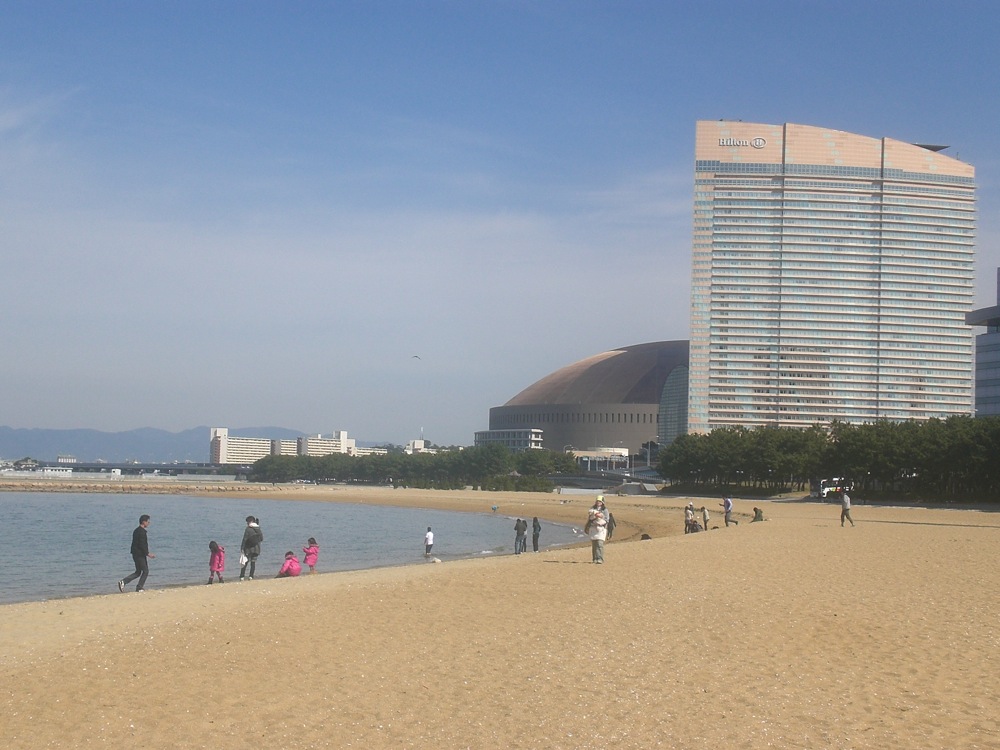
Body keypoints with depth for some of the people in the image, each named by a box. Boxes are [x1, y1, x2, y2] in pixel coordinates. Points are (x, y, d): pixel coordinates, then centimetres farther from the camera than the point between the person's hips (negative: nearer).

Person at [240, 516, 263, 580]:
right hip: (256, 549, 4)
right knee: (253, 562, 8)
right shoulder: (259, 529, 6)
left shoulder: (248, 529, -11)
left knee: (245, 563, 0)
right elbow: (262, 539, 10)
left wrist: (242, 548, -10)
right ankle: (251, 576, 2)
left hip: (249, 549, -4)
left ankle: (241, 577, -4)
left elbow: (244, 539, -13)